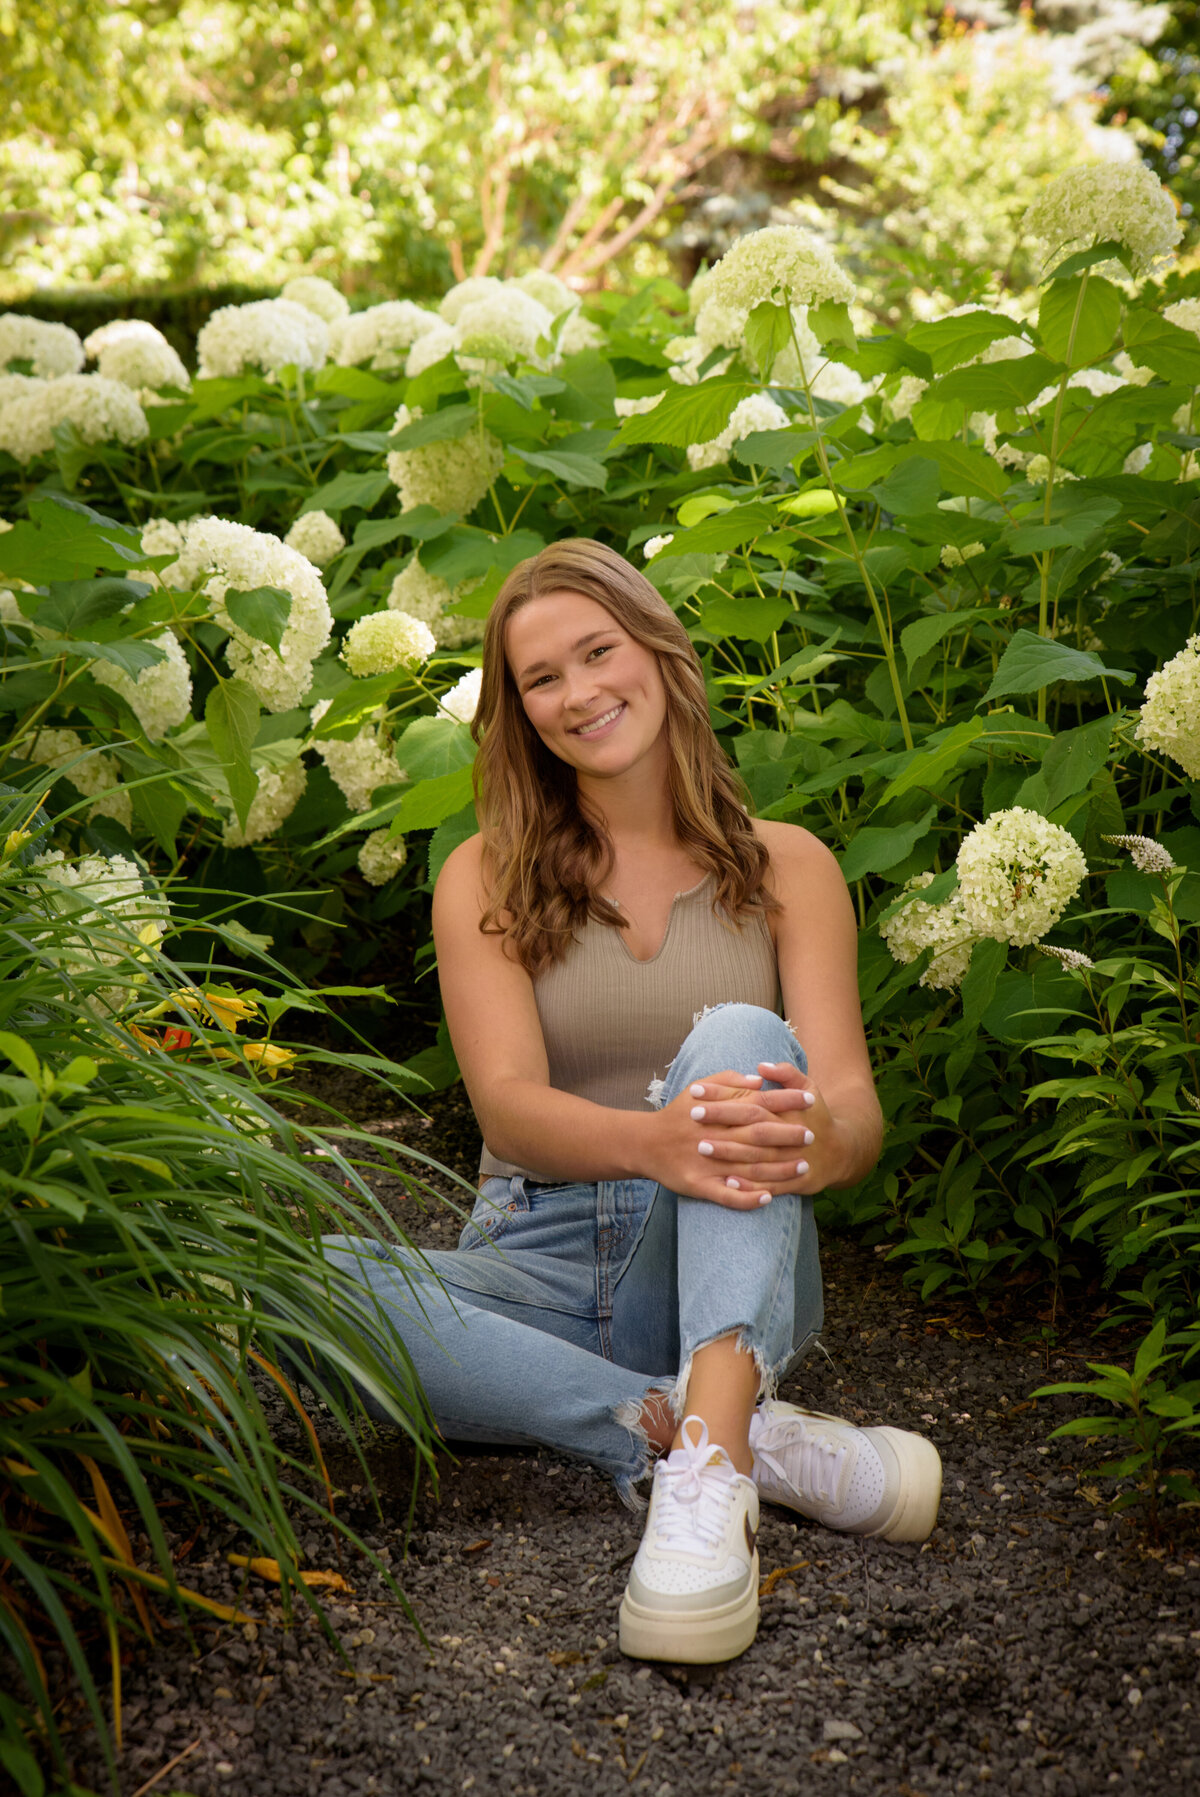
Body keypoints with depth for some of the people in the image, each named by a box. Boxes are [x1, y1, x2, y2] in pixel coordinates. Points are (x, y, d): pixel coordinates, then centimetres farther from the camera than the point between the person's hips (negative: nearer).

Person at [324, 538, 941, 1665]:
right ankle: (763, 1442, -30)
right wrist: (652, 1141, -33)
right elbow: (507, 1105, -9)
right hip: (541, 1264, 1)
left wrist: (812, 1140, -32)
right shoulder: (487, 879, 6)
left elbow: (855, 1106, -5)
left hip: (723, 1274, 0)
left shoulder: (784, 866, 7)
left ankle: (709, 1458, -44)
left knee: (738, 1039, -28)